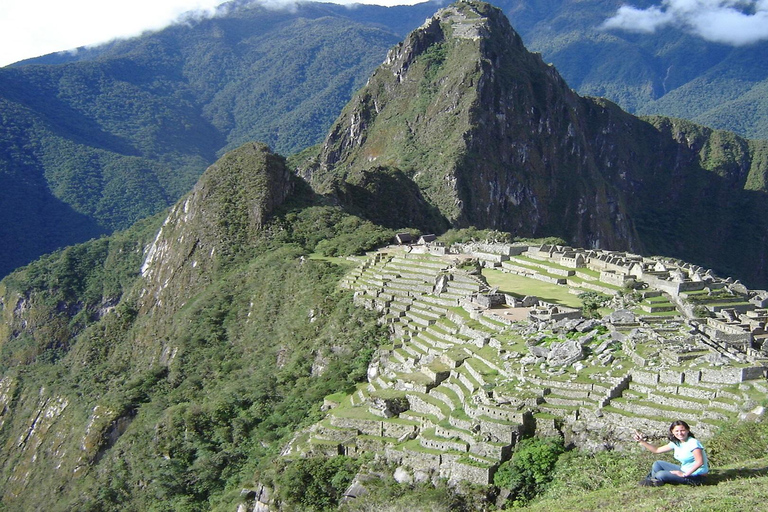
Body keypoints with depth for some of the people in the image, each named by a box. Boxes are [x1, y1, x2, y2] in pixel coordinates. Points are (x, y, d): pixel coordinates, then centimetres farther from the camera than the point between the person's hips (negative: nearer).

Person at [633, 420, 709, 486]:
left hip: (696, 476, -9)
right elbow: (657, 450, 10)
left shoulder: (693, 443, -20)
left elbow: (699, 462, -31)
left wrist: (685, 474, -27)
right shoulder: (676, 443, 6)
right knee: (657, 464, 5)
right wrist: (642, 441, 2)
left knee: (660, 475, -20)